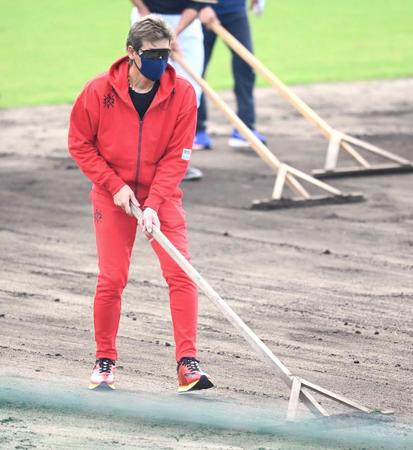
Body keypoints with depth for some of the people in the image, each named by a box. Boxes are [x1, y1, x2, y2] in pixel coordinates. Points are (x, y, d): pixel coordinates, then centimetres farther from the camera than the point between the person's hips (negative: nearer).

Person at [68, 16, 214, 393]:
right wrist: (115, 185, -11)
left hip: (162, 197, 1)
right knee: (111, 279, -4)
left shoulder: (182, 94, -11)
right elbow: (80, 145, -2)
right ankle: (105, 361, 13)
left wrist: (153, 205, -19)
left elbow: (177, 157, -10)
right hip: (113, 196, 0)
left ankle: (188, 363, -10)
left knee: (181, 274, -12)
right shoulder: (99, 92, -11)